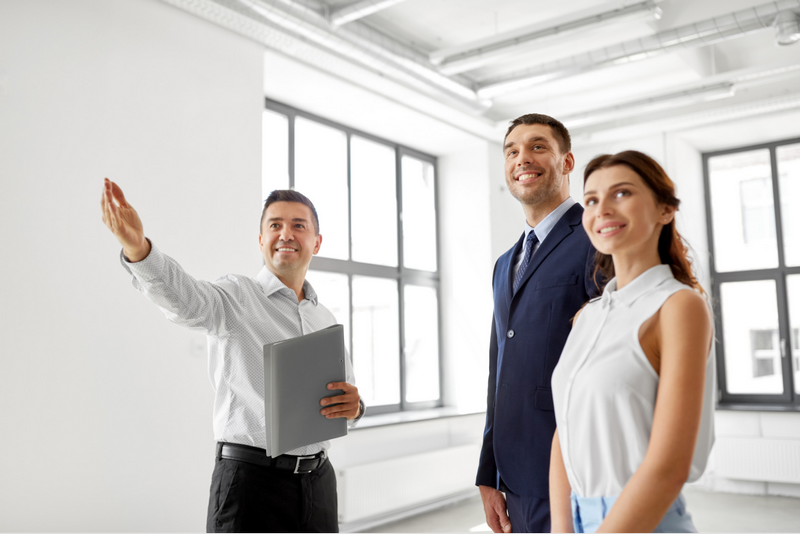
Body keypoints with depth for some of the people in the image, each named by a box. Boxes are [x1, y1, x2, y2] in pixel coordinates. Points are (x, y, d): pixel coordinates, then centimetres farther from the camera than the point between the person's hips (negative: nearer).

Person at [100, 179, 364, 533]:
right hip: (251, 479, -5)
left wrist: (353, 407, -7)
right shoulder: (236, 297, -5)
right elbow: (183, 298, -26)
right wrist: (137, 247, -46)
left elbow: (348, 398, 17)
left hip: (318, 483, 5)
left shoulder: (326, 320, 13)